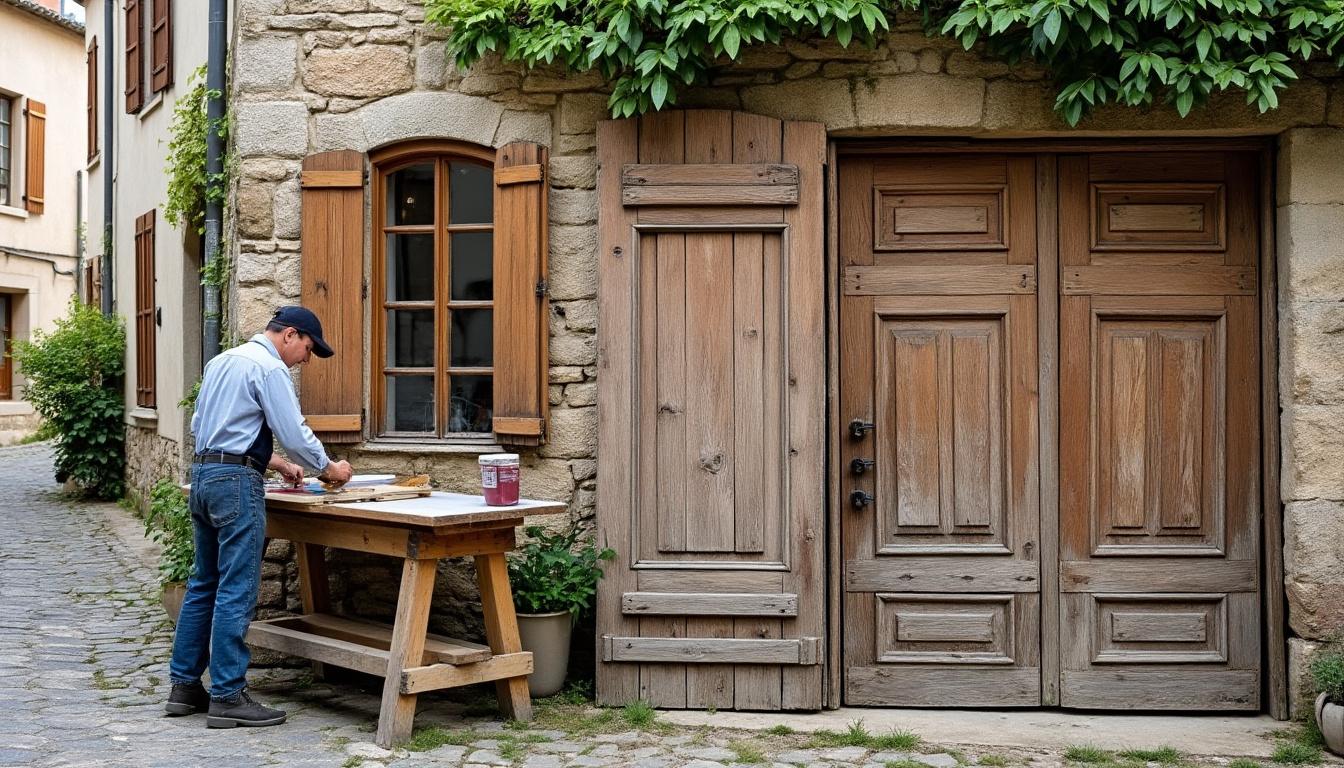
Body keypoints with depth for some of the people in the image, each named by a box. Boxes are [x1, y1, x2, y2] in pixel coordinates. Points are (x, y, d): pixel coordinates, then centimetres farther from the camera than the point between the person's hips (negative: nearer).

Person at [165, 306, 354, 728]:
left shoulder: (222, 361, 19)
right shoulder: (270, 367, -9)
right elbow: (294, 432, -12)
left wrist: (274, 461, 23)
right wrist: (328, 468, 5)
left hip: (203, 475, 9)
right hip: (237, 482, -9)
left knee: (203, 584, 14)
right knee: (236, 591, -6)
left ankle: (184, 685, 19)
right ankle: (227, 696, -4)